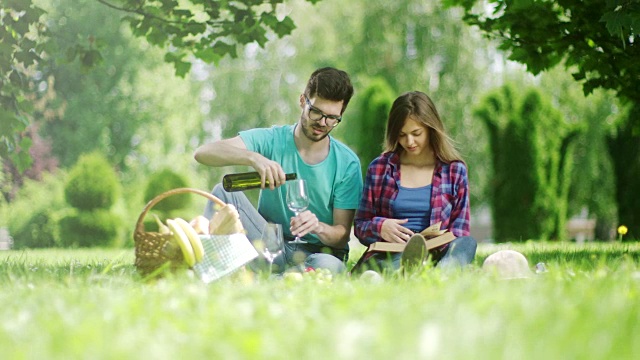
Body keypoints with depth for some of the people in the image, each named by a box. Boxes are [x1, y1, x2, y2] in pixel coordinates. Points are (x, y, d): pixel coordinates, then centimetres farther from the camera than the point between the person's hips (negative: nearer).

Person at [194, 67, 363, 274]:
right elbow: (203, 153, -16)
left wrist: (319, 227, -30)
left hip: (318, 251, -1)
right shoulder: (272, 140, -2)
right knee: (224, 191, -21)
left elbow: (342, 234, -4)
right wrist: (253, 158, -36)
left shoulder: (347, 164, -3)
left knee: (330, 266, -38)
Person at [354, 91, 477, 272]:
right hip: (388, 257, 1)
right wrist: (379, 227, -9)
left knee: (467, 243, -34)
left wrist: (437, 243, -15)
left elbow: (460, 232, 9)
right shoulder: (379, 168, 14)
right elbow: (360, 226, 16)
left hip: (438, 255, 0)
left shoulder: (454, 170, 12)